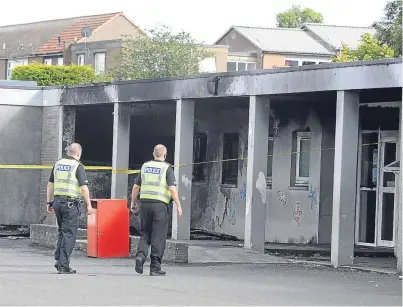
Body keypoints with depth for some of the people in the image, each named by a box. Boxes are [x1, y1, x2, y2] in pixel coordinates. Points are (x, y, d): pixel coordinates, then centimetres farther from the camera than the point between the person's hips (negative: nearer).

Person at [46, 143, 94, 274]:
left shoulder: (58, 164, 11)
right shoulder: (78, 166, -7)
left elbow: (50, 185, 14)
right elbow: (84, 188, -13)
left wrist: (50, 202, 21)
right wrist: (89, 205, -8)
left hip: (57, 201, 6)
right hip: (70, 203, -6)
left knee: (62, 232, 19)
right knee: (69, 234, -2)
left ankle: (58, 260, 12)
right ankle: (63, 265, -5)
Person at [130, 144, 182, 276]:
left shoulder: (145, 166, 11)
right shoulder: (167, 168, -2)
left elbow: (136, 186, 14)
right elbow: (172, 188, -11)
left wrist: (133, 203, 23)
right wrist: (178, 205, -6)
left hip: (145, 203, 4)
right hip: (160, 204, -4)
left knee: (145, 233, 15)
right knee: (158, 236, 1)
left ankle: (140, 255, -10)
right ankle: (155, 267, 2)